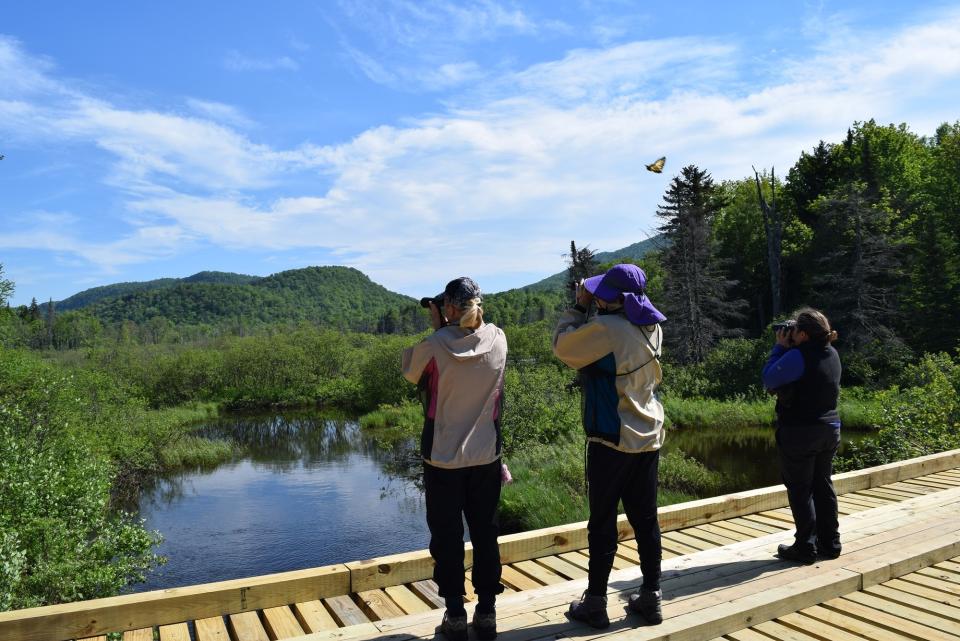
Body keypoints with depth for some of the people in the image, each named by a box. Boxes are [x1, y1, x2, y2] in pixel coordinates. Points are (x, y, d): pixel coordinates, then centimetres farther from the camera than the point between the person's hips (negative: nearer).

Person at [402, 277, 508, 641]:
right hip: (486, 457, 3)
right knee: (485, 534, 15)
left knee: (447, 538, 11)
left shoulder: (434, 345, -17)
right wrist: (446, 331, 8)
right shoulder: (498, 340, -7)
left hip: (443, 458, -3)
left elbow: (410, 372, 4)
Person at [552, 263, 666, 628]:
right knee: (646, 519, 14)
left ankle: (595, 604, 16)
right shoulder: (651, 328, 5)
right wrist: (591, 309, 8)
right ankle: (651, 598, 24)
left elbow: (563, 347, -8)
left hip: (612, 440, -7)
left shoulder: (607, 328, -20)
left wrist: (579, 307, 1)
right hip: (648, 437, 7)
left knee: (602, 524, 5)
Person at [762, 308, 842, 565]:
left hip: (799, 432, -8)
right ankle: (830, 543, 24)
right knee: (823, 485, 16)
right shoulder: (832, 354, 6)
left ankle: (806, 547, 8)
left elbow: (769, 380, -14)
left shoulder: (798, 355, -20)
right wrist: (787, 349, 6)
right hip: (830, 429, 8)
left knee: (799, 489, 2)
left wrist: (780, 347, -8)